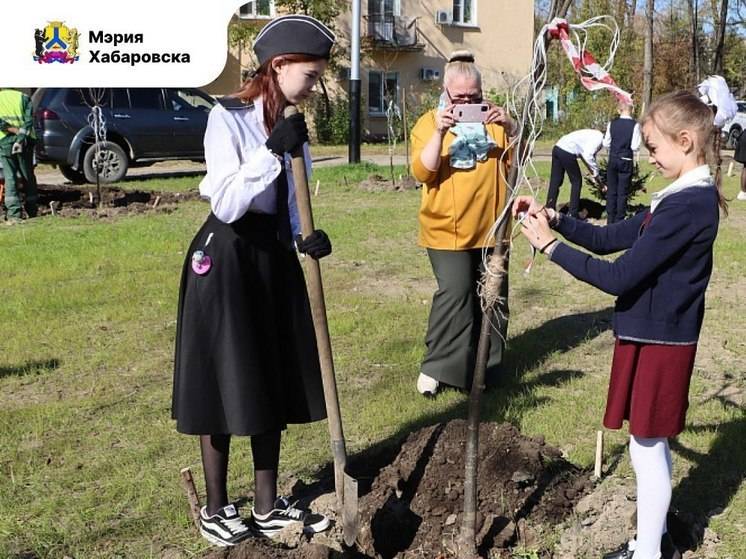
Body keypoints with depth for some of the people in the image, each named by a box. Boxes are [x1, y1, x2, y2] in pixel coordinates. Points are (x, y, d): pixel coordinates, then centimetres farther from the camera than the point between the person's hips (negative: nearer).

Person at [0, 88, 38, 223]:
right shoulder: (24, 98, 13)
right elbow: (29, 119, -4)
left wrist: (16, 131, -12)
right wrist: (22, 134, -12)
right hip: (25, 141, 1)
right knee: (28, 176, 12)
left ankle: (14, 213, -6)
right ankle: (32, 211, 18)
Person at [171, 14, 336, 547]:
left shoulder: (290, 125, 9)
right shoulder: (227, 118, -14)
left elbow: (289, 204, 12)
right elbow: (226, 204, -23)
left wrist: (307, 237, -8)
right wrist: (273, 150, -29)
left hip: (274, 258, 8)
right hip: (227, 259, -7)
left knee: (274, 382, 11)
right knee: (224, 383, 3)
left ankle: (268, 506, 25)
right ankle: (216, 509, 20)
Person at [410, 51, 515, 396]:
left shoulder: (493, 120, 9)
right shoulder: (428, 123, 1)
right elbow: (422, 172, -12)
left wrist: (510, 128, -16)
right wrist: (439, 132, -24)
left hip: (491, 227, 4)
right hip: (447, 229, -4)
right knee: (454, 293, -14)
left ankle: (487, 364, 24)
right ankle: (436, 366, -1)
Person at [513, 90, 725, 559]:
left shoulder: (686, 206, -23)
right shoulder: (689, 197, 8)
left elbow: (618, 277, -24)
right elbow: (610, 239, 10)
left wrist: (551, 246, -17)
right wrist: (555, 217, -2)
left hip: (657, 342, -10)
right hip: (655, 334, 10)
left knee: (647, 446, 4)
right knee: (652, 443, 19)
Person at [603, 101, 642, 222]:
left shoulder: (612, 123, -2)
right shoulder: (634, 125, -12)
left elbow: (606, 144, 2)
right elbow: (635, 146, -13)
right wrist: (628, 147, 9)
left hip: (613, 159, 3)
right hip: (626, 161, -3)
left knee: (611, 191, 11)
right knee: (623, 192, 5)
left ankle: (610, 220, 15)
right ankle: (619, 220, 7)